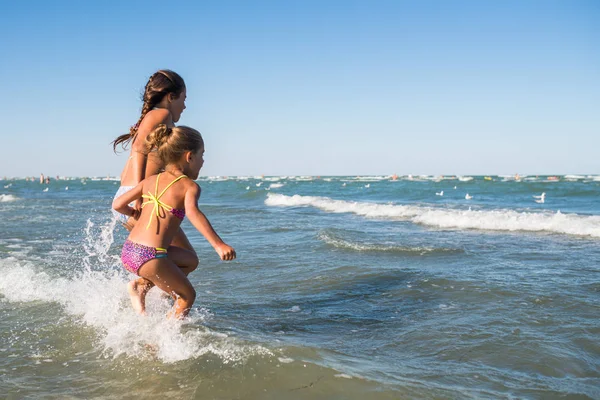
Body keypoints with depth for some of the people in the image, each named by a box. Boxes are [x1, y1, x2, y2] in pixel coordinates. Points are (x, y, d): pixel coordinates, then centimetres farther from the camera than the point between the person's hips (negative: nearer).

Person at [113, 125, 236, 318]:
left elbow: (118, 204, 13)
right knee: (187, 296, 16)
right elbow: (192, 212, -26)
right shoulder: (189, 186, -5)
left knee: (184, 261, 32)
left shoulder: (151, 180, 13)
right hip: (150, 257, -7)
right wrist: (219, 244, -34)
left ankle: (140, 286, 16)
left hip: (128, 251, 7)